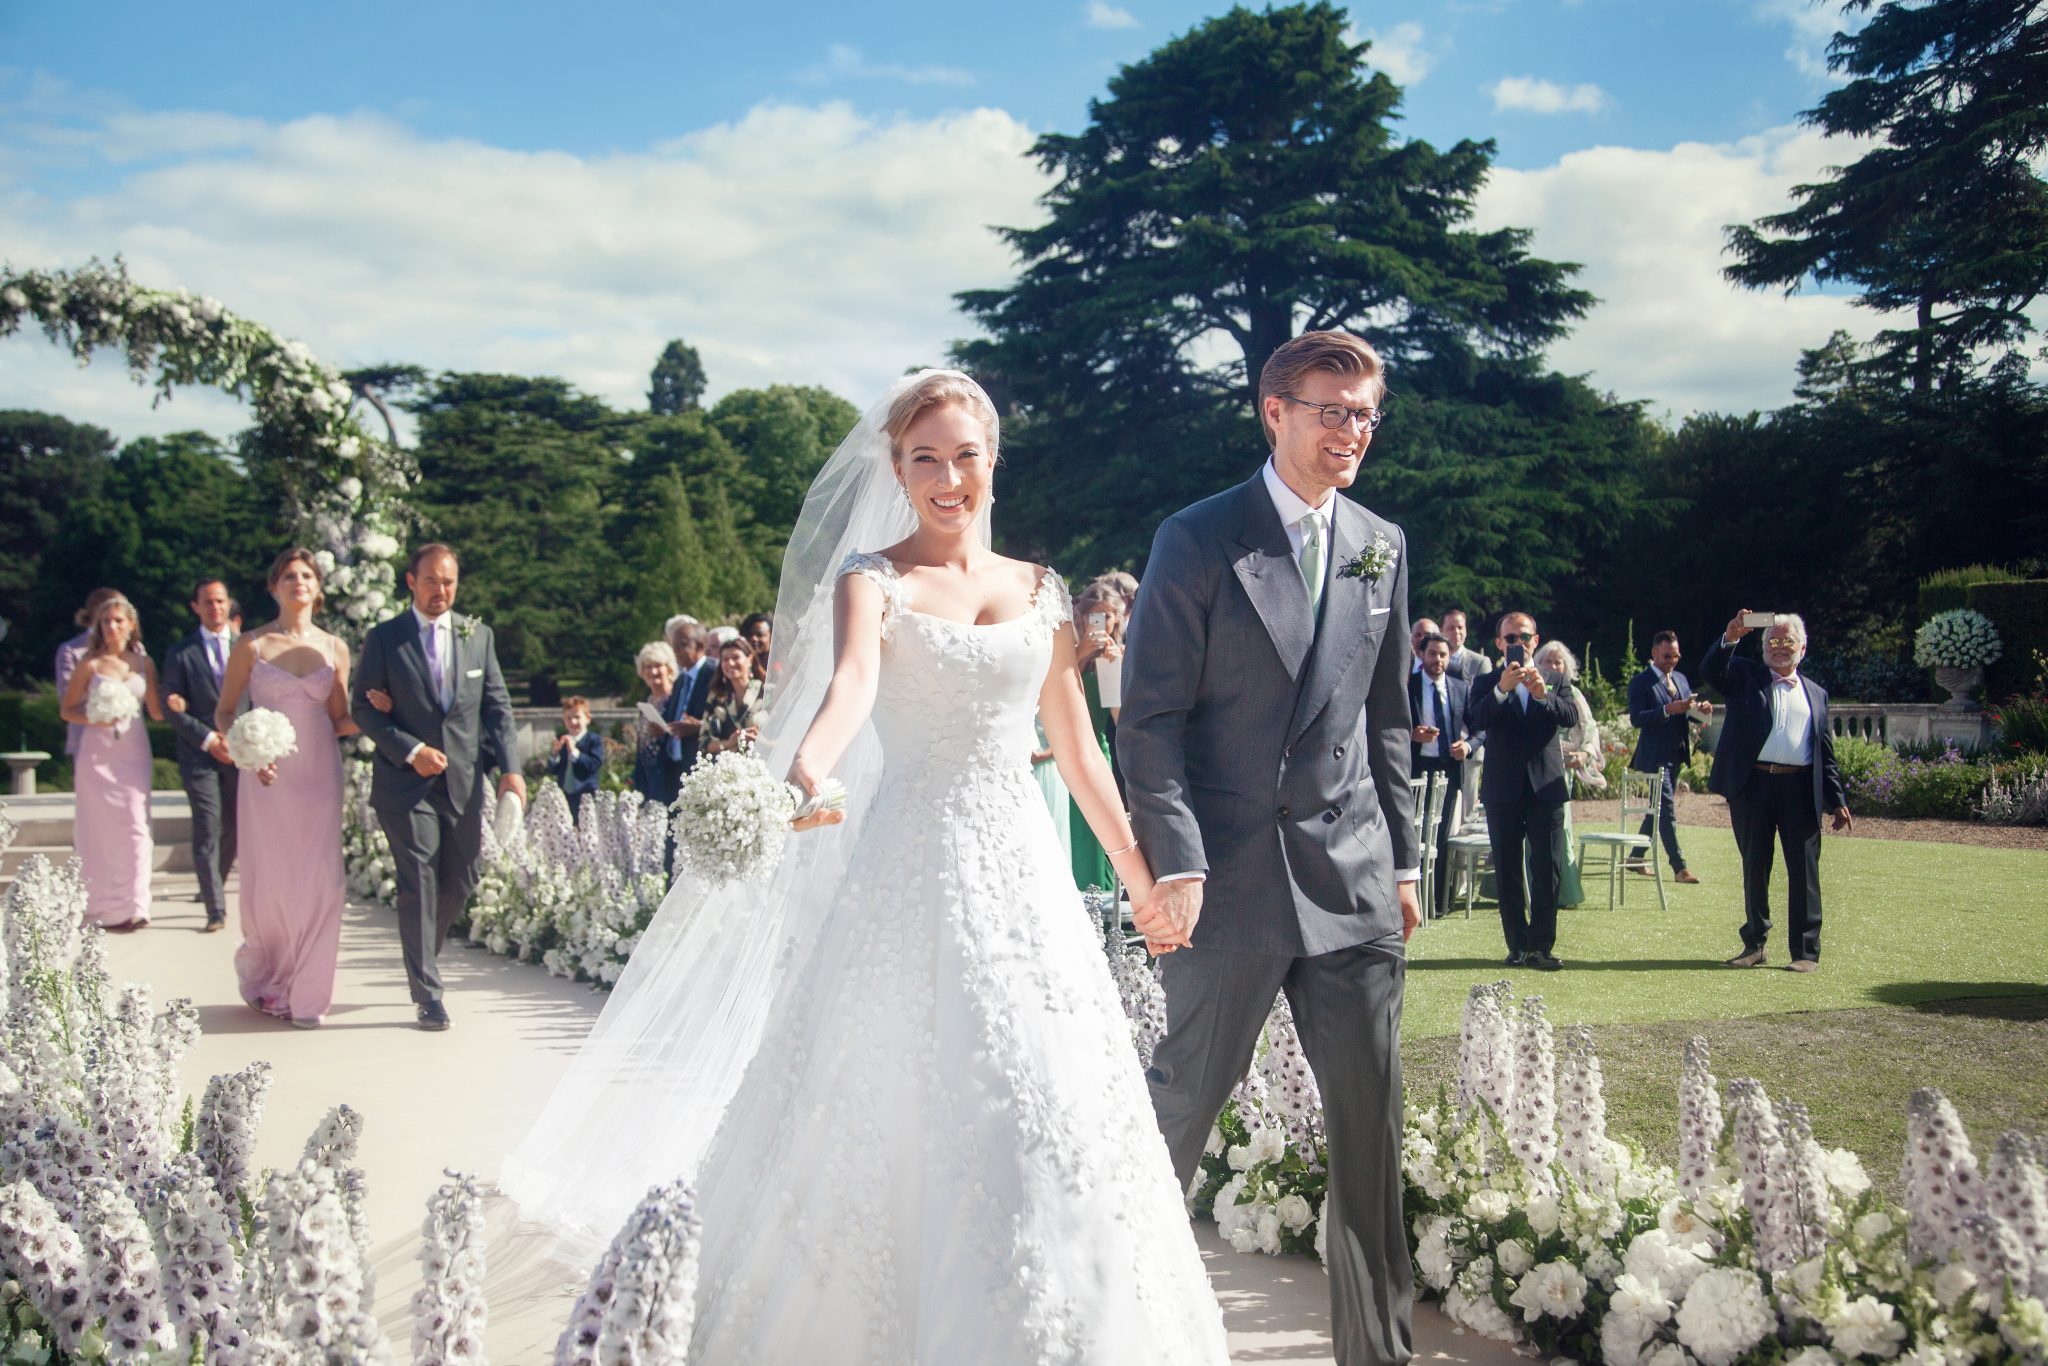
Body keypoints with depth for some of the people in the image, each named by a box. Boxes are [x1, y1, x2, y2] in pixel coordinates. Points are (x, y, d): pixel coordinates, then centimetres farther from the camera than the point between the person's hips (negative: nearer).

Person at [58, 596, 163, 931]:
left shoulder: (144, 663, 8)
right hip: (98, 752, -2)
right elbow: (66, 710, 4)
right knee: (101, 826, 0)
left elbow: (156, 712, 10)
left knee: (135, 824, -4)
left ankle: (132, 905, 2)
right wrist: (95, 718, -14)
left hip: (134, 751, 2)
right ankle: (106, 909, 7)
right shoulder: (90, 664, 1)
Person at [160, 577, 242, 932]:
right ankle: (216, 909, -6)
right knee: (207, 831, -8)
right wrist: (208, 739, -10)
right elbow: (172, 709, 0)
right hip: (199, 754, -2)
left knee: (233, 829, 9)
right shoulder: (180, 654, 4)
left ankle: (213, 885, 33)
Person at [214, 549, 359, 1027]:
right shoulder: (251, 646, 3)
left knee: (322, 881, -6)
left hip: (320, 775, 2)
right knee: (270, 883, -2)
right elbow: (224, 713, 6)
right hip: (268, 775, -2)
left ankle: (307, 994, 6)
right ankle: (262, 975, 26)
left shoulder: (334, 648, 9)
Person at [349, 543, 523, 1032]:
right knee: (419, 886, -4)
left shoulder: (478, 635, 9)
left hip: (464, 782, 4)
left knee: (460, 881, 9)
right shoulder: (384, 639, 0)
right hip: (405, 784, -3)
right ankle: (427, 994, 4)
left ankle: (421, 954, 36)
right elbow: (364, 708, -2)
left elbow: (497, 706, 8)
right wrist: (412, 751, -14)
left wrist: (510, 767, -4)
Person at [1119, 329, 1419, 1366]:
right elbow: (1150, 717, -7)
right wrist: (1175, 865, -14)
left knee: (1371, 1120, 8)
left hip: (1352, 879, 4)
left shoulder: (1382, 547, 12)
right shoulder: (1198, 539, -4)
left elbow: (1386, 720, 17)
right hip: (1230, 877, -4)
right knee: (1186, 1095, 6)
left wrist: (1404, 858, 13)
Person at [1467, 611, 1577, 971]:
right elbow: (1478, 720, -14)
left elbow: (1571, 717, -9)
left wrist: (1543, 694, -26)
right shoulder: (1487, 684, 5)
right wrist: (1502, 689, -30)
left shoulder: (1553, 681, 10)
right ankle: (1518, 945, 12)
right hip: (1503, 789, 0)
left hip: (1546, 786, 0)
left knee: (1547, 870, -3)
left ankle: (1541, 945, 1)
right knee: (1508, 872, 4)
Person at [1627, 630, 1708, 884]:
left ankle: (1636, 857, 24)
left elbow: (1687, 713, 19)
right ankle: (1679, 867, -12)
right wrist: (1668, 709, -27)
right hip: (1655, 756, -8)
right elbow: (1637, 718, -17)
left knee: (1658, 810, 13)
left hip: (1676, 756, 8)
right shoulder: (1640, 682, -7)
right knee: (1667, 810, -11)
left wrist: (1699, 709, -4)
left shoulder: (1680, 679, 15)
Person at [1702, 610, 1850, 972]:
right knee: (1755, 869, 7)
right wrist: (1730, 637, -23)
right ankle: (1754, 945, 18)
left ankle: (1806, 952, 6)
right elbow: (1711, 670, -8)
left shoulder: (1816, 694, 17)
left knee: (1803, 871, 0)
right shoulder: (1745, 677, 12)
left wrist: (1837, 801, 9)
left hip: (1801, 789, 1)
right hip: (1753, 784, -1)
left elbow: (1826, 753, 15)